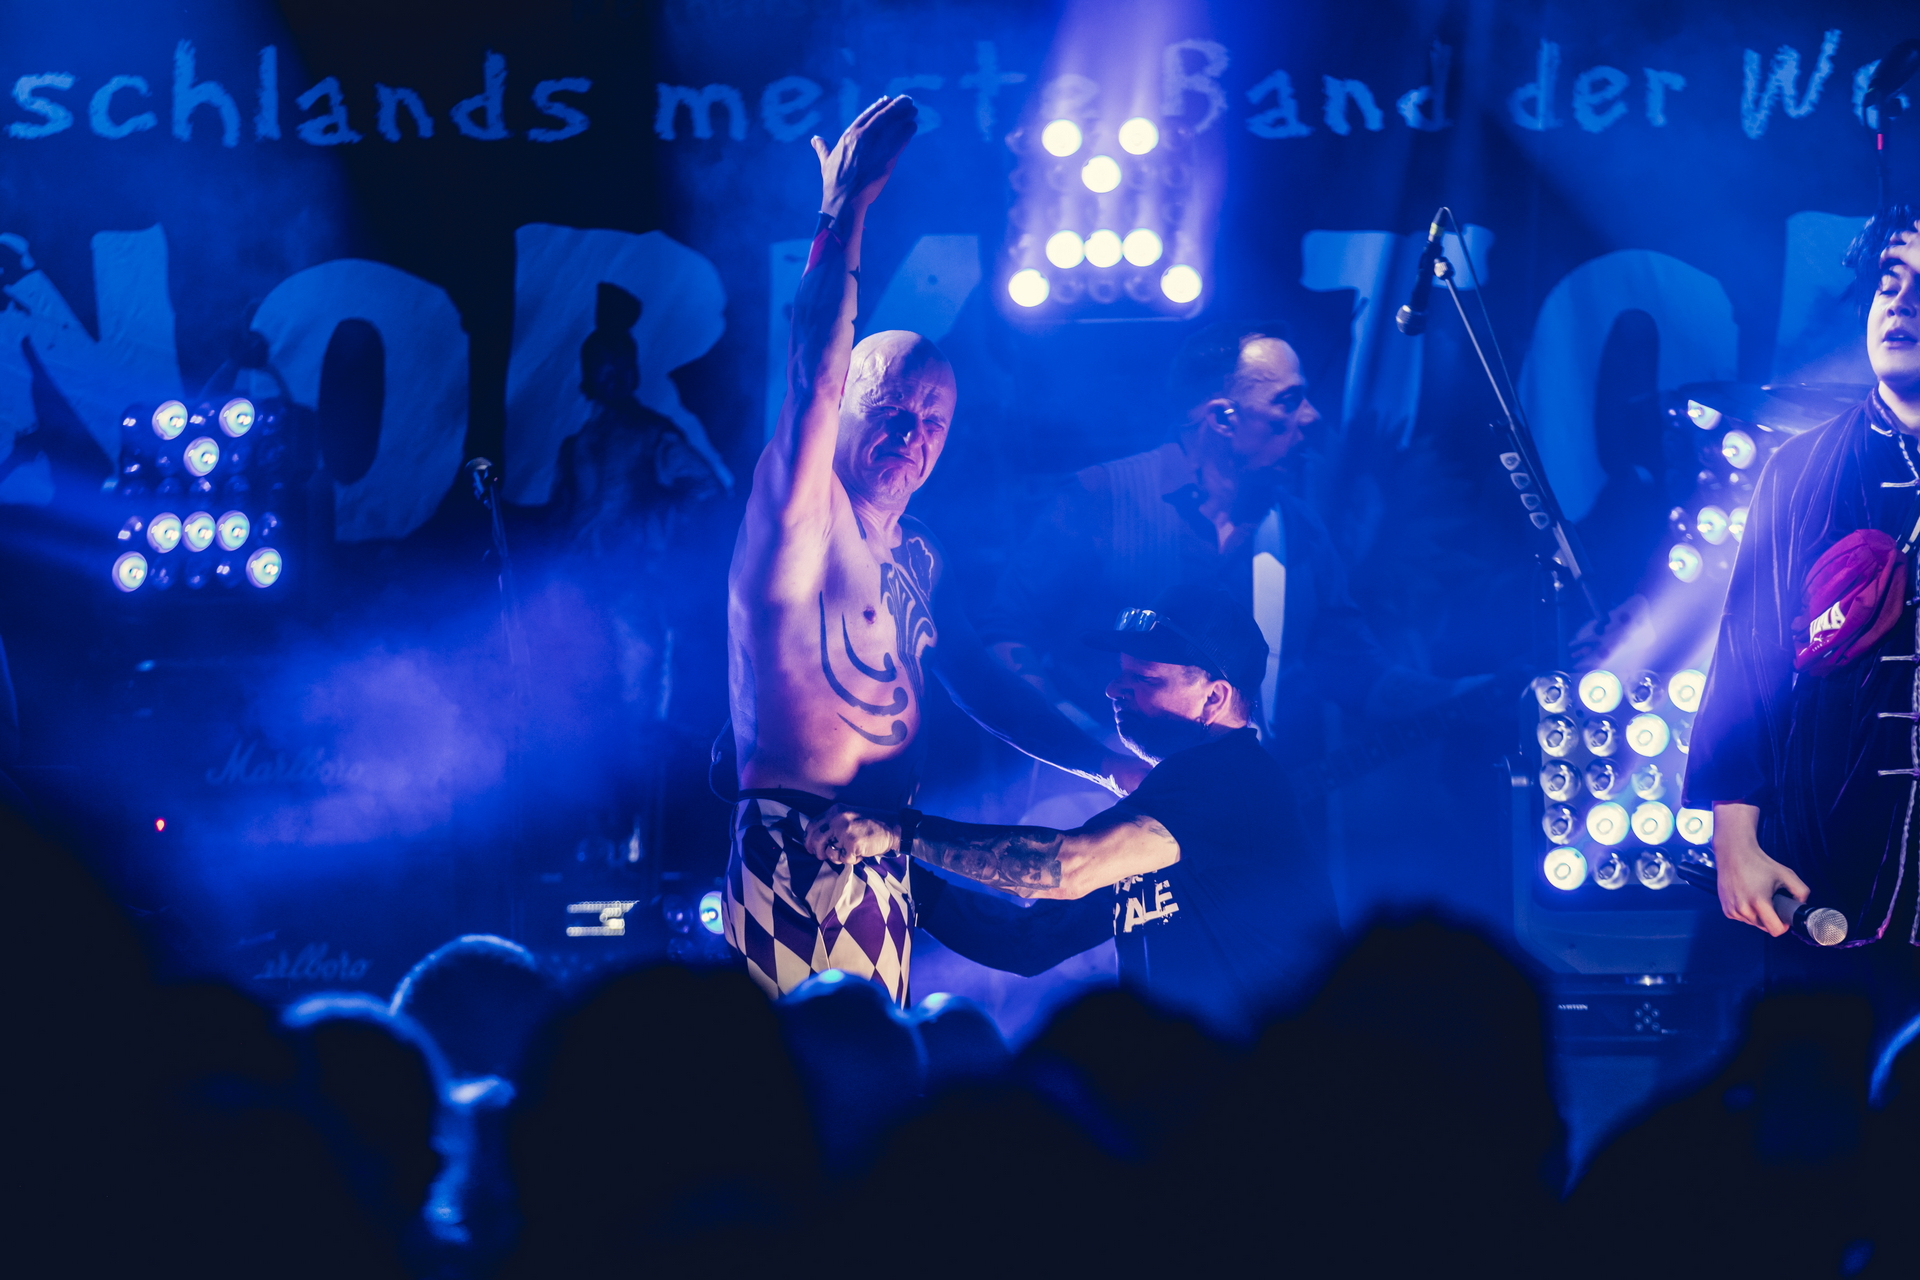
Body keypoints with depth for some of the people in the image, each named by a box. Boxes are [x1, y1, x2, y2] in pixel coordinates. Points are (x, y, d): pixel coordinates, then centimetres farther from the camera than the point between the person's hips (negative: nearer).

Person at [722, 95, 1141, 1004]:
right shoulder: (801, 514, -6)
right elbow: (814, 376, -22)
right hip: (792, 858, -8)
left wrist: (1113, 769, 20)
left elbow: (981, 689, 25)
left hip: (884, 869, 8)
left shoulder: (917, 558, 18)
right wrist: (845, 213, -29)